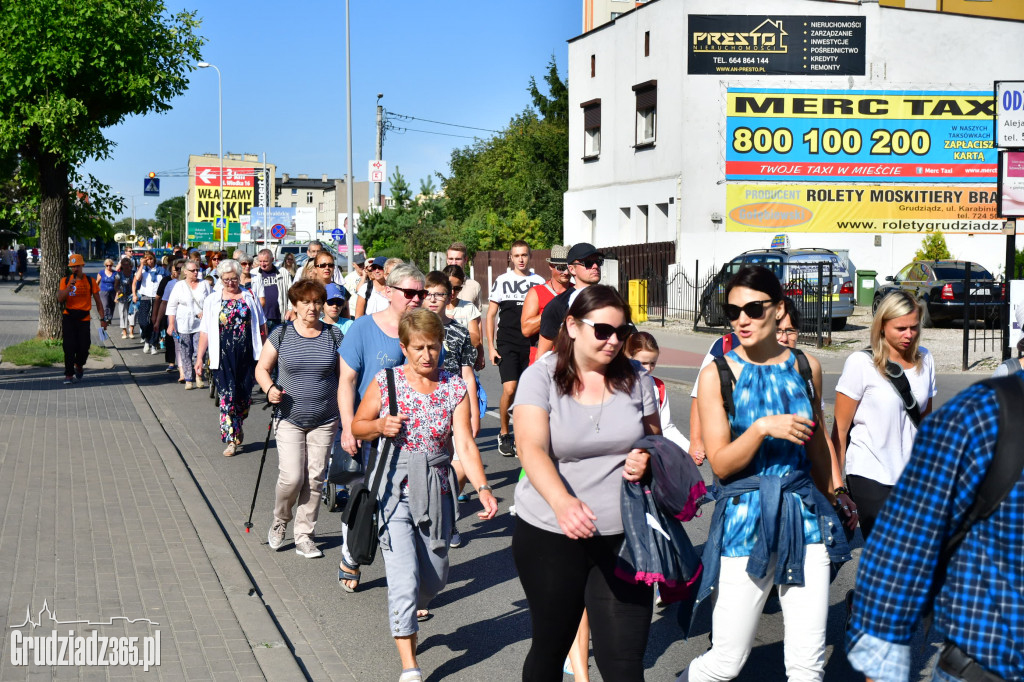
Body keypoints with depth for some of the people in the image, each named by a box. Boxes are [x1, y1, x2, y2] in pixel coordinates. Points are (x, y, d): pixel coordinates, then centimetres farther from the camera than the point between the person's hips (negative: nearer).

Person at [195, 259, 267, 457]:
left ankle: (238, 429, 30)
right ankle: (231, 439, -2)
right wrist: (199, 357, 1)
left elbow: (261, 325, 12)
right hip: (223, 355, -1)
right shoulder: (212, 301, 5)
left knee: (245, 394, 6)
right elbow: (204, 331, 4)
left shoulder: (249, 297, 7)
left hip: (246, 353, 1)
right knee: (227, 395, -6)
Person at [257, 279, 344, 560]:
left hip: (324, 421, 2)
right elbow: (261, 368, 6)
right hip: (290, 419, -1)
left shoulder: (334, 335, 2)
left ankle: (304, 536, 17)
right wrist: (269, 388, -15)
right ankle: (279, 522, 19)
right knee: (292, 478, -9)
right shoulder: (281, 335, -1)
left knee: (315, 479, 4)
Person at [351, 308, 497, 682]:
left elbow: (465, 444, -10)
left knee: (434, 578, 15)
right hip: (394, 489, -3)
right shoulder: (385, 381, -5)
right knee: (405, 580, -11)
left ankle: (405, 615, 48)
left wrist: (482, 488, -25)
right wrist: (380, 426, -16)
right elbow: (358, 426, 6)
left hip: (436, 490, 3)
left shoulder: (455, 388, -3)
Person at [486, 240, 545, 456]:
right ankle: (504, 434, 5)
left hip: (531, 345, 2)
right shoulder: (502, 281, 6)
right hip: (507, 344, -2)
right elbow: (490, 316, 7)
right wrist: (491, 347, 0)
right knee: (509, 390, -14)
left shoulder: (539, 282, 10)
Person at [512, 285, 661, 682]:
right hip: (550, 536, -1)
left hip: (623, 536, 2)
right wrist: (562, 501, -38)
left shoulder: (636, 380, 4)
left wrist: (647, 460, -10)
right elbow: (532, 449, -19)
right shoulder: (541, 377, -6)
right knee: (551, 646, 14)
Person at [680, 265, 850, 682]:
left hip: (804, 515, 3)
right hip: (746, 520, -3)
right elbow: (721, 464, -9)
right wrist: (763, 428, -23)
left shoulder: (806, 366, 6)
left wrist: (828, 503, 28)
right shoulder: (717, 374, -5)